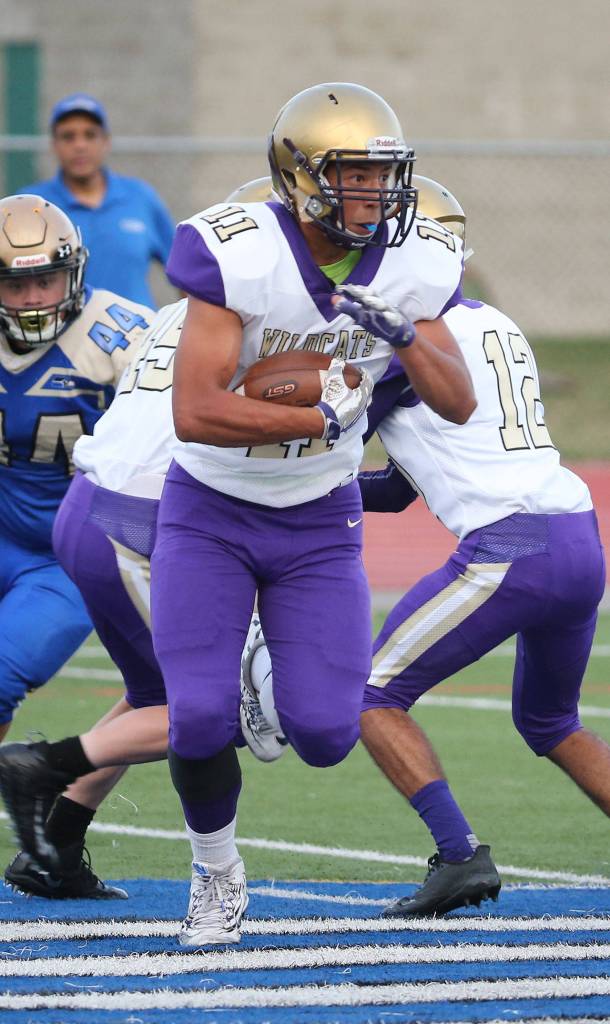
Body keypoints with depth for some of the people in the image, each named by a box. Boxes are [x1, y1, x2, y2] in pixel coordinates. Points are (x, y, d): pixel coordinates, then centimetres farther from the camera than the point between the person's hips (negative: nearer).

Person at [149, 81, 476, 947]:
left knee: (326, 735, -10)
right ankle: (217, 873, 12)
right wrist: (318, 421, -27)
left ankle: (288, 669, 29)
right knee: (200, 716, -17)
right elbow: (194, 414, -31)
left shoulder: (411, 266, -10)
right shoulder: (239, 256, -26)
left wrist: (405, 338, -25)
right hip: (209, 515, -3)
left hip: (319, 523, 3)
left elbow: (460, 405, -7)